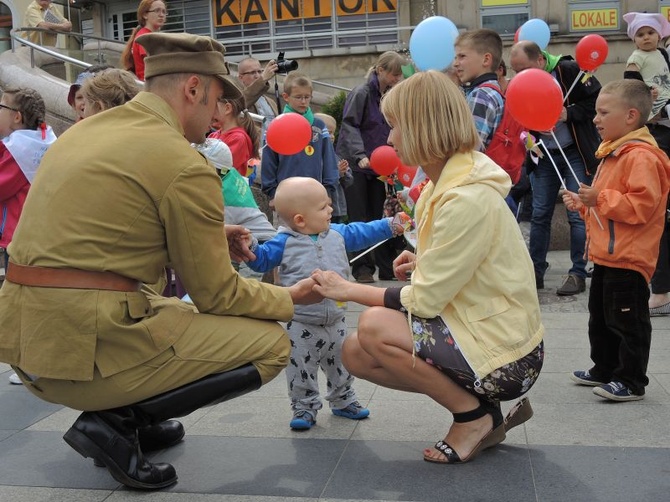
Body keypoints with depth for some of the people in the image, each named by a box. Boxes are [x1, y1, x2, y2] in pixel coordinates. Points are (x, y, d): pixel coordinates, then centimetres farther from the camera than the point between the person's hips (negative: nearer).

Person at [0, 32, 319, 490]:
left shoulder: (83, 132, 14)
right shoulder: (185, 165, -11)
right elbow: (217, 295, -5)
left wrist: (209, 240, 20)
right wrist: (290, 298, 13)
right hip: (90, 348, -9)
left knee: (180, 312, 33)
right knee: (271, 343, 1)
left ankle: (126, 415, 15)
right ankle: (115, 422, -3)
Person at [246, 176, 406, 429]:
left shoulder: (337, 233, 2)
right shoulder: (285, 242, -11)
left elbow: (360, 233, 14)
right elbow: (263, 259, -7)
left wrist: (389, 225, 15)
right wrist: (250, 249, -28)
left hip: (335, 320, 5)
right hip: (301, 324, -4)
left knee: (340, 363, 19)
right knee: (301, 369, 4)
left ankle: (343, 400, 38)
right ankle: (304, 407, 21)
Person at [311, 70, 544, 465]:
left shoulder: (469, 199, -24)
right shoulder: (449, 183, 6)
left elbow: (425, 301, -21)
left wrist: (348, 290, -10)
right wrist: (427, 263, 1)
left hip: (504, 358, -9)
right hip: (480, 332, 9)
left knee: (374, 327, -23)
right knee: (356, 353, 2)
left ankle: (474, 416, -3)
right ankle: (483, 411, 9)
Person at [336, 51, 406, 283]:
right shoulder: (361, 93, -10)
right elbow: (349, 126, -16)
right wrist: (360, 156, -27)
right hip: (355, 165, -6)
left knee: (380, 218, 7)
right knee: (359, 219, 0)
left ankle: (388, 268, 11)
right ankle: (363, 268, 7)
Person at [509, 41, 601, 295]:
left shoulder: (570, 71, -12)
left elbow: (598, 101, -10)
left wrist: (569, 113, -22)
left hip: (575, 153, -5)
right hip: (544, 156, 5)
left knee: (577, 215, -3)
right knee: (540, 215, 6)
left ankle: (578, 274, 7)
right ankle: (535, 272, 16)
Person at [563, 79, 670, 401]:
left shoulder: (641, 156, -18)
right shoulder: (612, 152, 15)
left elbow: (642, 205, -26)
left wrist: (600, 199, -25)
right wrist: (583, 203, 12)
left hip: (627, 258, -11)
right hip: (605, 255, 11)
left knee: (627, 321, 0)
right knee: (600, 318, 19)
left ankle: (631, 381, 10)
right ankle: (604, 370, 32)